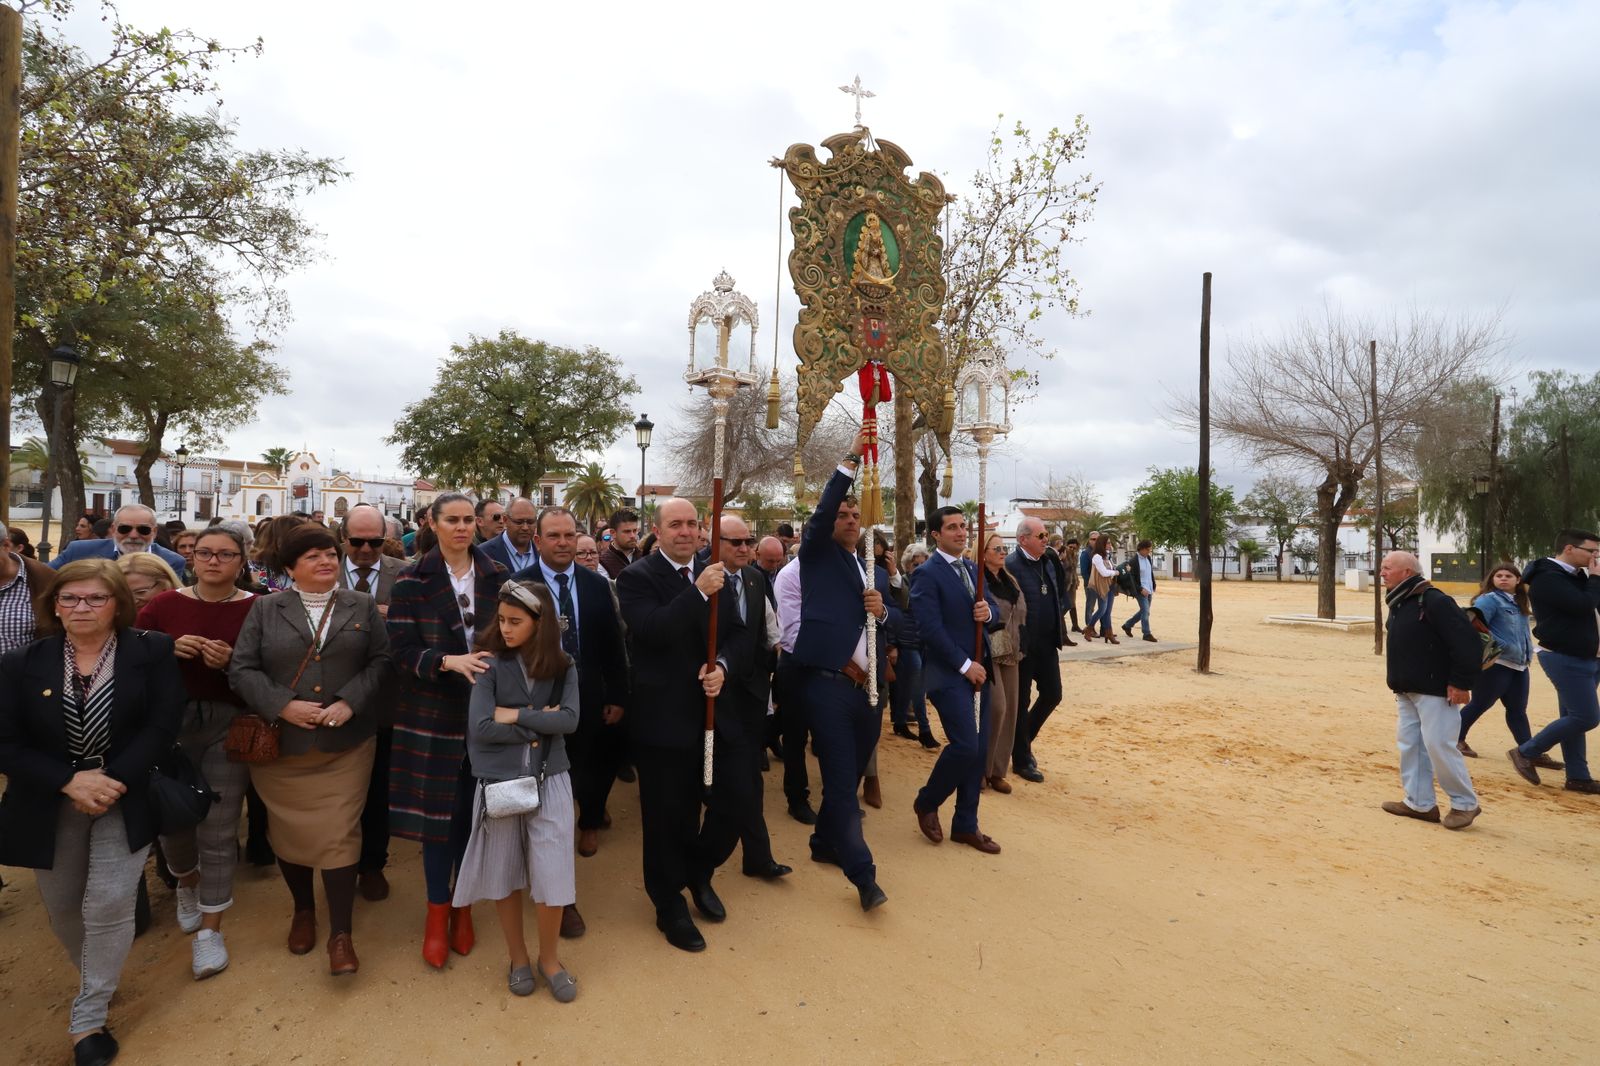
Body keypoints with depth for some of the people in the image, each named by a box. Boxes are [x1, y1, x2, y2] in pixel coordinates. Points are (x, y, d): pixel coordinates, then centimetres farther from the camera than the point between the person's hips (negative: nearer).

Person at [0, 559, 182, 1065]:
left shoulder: (152, 652, -9)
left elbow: (161, 727, -11)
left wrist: (112, 781, -20)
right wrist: (70, 781, -18)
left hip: (126, 799, -3)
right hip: (50, 806, 3)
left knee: (108, 905, -7)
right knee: (62, 907, 16)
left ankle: (89, 1017, 13)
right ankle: (96, 982, 44)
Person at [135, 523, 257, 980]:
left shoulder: (256, 609, -6)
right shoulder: (164, 604, 1)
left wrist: (231, 661, -22)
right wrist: (171, 650, -15)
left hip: (228, 725, -2)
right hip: (170, 721, 3)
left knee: (218, 830, 0)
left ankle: (209, 929, 16)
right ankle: (187, 883, 47)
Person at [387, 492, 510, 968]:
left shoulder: (497, 576, 3)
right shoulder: (412, 582, -3)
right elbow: (402, 650, -9)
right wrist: (449, 662, -25)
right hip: (432, 713, -2)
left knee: (474, 810, 9)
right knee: (437, 809, 5)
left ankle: (463, 906, 28)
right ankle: (437, 909, 25)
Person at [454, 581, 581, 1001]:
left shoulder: (563, 666, -1)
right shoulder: (491, 664, -7)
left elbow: (569, 720, -12)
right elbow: (480, 727, -15)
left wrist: (516, 716, -15)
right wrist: (540, 725, -12)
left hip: (549, 782, 1)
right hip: (499, 783, 0)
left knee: (552, 879, 3)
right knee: (505, 877, 13)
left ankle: (549, 958, 28)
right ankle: (518, 958, 35)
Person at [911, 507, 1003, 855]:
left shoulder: (971, 568, 14)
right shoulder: (927, 574, -11)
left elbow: (994, 610, 14)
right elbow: (931, 628, -17)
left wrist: (988, 611, -10)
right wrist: (965, 665, -16)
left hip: (979, 671, 8)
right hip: (949, 674, -8)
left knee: (979, 749, 8)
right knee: (965, 745, -14)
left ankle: (965, 825, 21)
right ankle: (926, 803, 12)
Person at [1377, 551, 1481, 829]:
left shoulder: (1434, 601, -17)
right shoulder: (1398, 603, 12)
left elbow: (1468, 642, -20)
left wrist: (1461, 682, -19)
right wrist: (1397, 683, 17)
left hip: (1435, 690, -9)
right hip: (1407, 691, 10)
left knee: (1438, 745, -6)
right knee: (1409, 744, 10)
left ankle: (1465, 803, 12)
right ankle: (1420, 803, 19)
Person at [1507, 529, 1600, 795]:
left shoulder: (1575, 576, 14)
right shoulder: (1548, 577, -17)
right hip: (1564, 658, -9)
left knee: (1573, 717, 11)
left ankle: (1578, 776, 17)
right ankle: (1525, 753, 1)